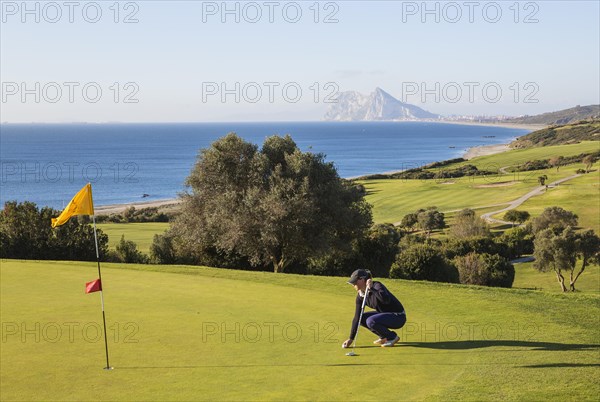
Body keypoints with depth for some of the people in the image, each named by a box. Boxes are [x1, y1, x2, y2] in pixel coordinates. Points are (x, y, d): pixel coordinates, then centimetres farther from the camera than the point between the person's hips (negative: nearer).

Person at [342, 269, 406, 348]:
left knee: (370, 321, -27)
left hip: (398, 317, -8)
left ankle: (393, 337, -7)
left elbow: (386, 300, -43)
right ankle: (384, 337, 9)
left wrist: (371, 288, -36)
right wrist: (351, 338, 0)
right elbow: (357, 317, 1)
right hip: (385, 315, 8)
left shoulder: (377, 286, -22)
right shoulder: (360, 295, -1)